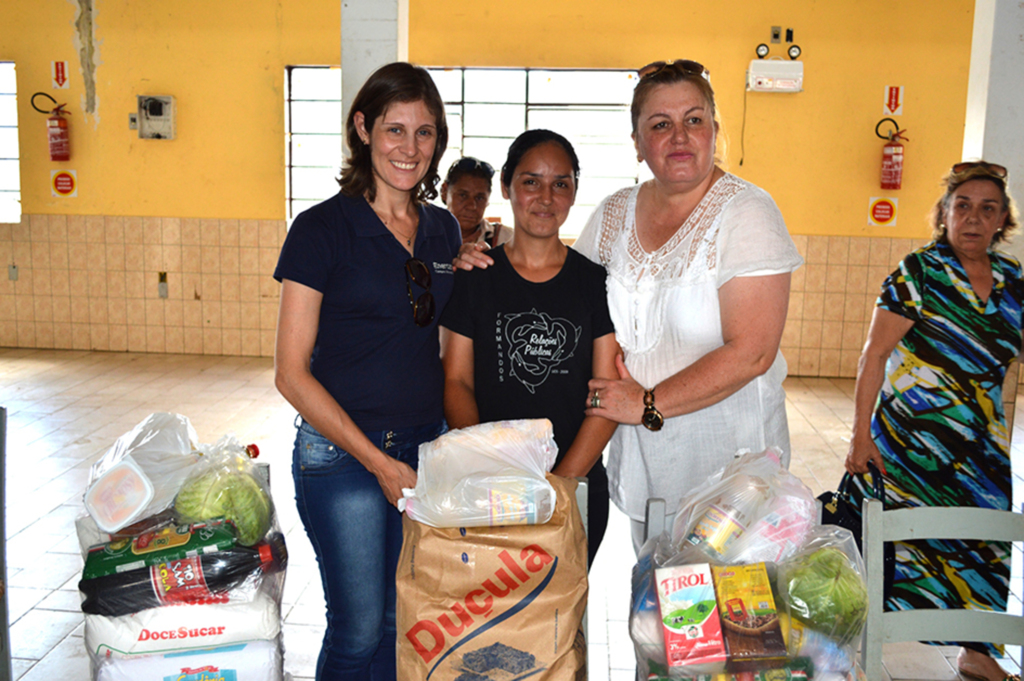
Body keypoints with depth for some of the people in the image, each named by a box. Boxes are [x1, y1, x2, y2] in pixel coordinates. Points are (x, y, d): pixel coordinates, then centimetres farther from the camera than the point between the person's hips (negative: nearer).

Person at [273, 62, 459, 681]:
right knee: (358, 630, 5)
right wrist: (379, 462, -14)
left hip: (427, 447, 5)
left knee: (404, 621, 15)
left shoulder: (444, 230, 8)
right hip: (342, 454, -5)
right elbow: (292, 372, -11)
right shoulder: (323, 228, -9)